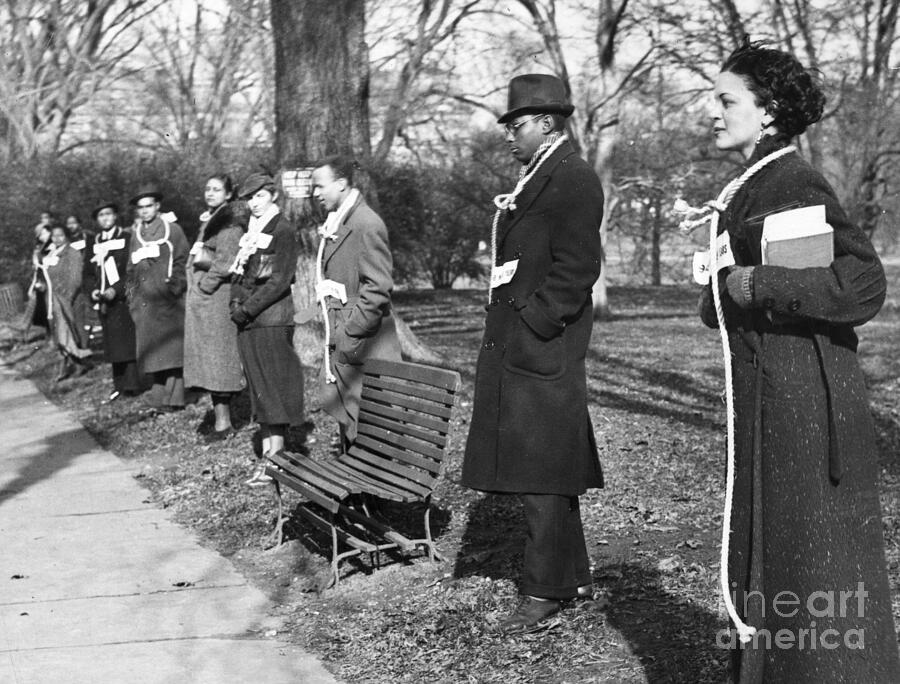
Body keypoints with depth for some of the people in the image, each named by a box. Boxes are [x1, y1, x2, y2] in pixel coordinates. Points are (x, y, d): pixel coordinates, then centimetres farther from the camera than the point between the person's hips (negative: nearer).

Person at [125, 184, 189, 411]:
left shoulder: (172, 229, 2)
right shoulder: (136, 234, 16)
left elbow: (182, 262, -2)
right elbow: (131, 269, 21)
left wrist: (175, 286, -11)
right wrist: (131, 294, 12)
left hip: (167, 299, -5)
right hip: (144, 301, 5)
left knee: (171, 348, -7)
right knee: (152, 349, 5)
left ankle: (173, 397, -5)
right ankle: (160, 394, 11)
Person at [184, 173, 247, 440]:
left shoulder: (230, 222, -11)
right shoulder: (209, 219, 18)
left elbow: (225, 262, -18)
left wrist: (203, 285, -12)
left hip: (217, 296, -9)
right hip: (201, 298, 9)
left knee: (216, 356, -7)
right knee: (209, 357, 9)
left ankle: (223, 421, -5)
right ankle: (221, 414, 13)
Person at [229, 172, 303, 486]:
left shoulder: (282, 230, -8)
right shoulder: (251, 231, 16)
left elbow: (279, 281, -13)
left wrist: (248, 308, -14)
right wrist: (236, 303, 2)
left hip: (272, 320, -8)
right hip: (248, 321, 8)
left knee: (273, 388, -5)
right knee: (258, 389, 8)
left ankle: (276, 457, -3)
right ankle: (267, 453, 12)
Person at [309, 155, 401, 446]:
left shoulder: (367, 225, -16)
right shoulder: (335, 224, 14)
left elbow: (378, 290, -21)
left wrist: (349, 335, -21)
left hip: (363, 348, -9)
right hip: (340, 345, 10)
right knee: (346, 422, 15)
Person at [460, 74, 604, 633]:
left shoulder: (573, 178, -11)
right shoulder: (534, 177, 19)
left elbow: (577, 268, -18)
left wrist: (533, 324, -18)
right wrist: (505, 325, 14)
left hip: (542, 348, -10)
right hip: (514, 346, 10)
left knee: (542, 474, -2)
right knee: (541, 474, 15)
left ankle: (546, 591, 8)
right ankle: (574, 576, 27)